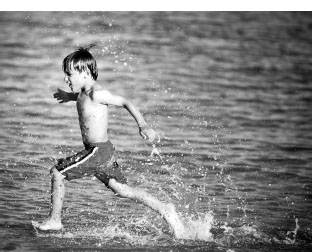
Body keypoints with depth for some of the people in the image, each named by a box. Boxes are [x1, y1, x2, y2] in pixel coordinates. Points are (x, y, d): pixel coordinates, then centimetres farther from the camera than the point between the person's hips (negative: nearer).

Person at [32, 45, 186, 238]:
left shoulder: (97, 94, -18)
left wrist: (143, 126, -28)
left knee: (57, 173, -3)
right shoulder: (84, 93, 10)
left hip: (99, 151, -10)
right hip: (102, 152, 10)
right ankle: (164, 209, 12)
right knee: (122, 190, 12)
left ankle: (55, 221, 6)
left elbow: (125, 102, -19)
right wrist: (70, 97, 46)